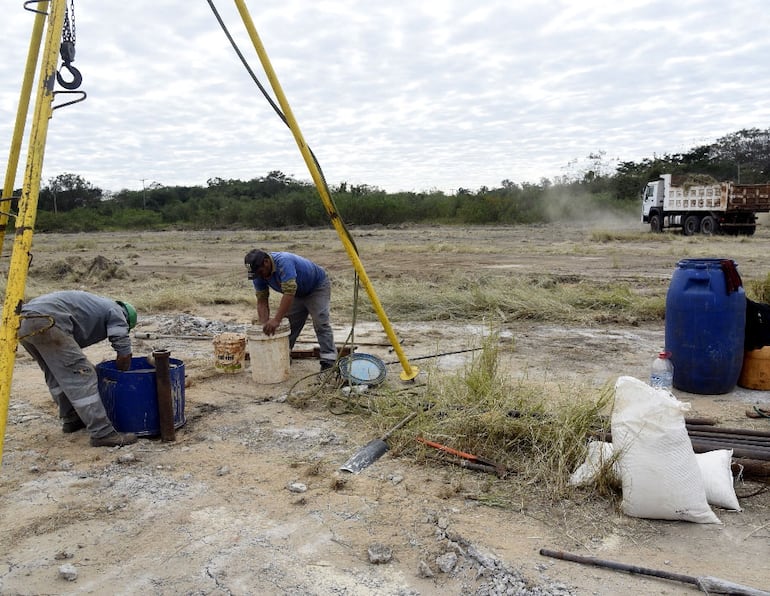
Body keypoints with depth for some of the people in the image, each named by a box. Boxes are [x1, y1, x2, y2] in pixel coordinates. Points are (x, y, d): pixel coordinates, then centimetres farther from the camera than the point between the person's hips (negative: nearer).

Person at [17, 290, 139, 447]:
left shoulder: (97, 305, 35)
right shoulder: (116, 312, 12)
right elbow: (124, 354, 3)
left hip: (21, 322, 10)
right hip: (45, 321, -10)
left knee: (55, 373, 25)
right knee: (82, 375, -7)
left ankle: (70, 419, 34)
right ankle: (102, 433, -9)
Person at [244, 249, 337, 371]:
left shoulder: (283, 262, -38)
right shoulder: (258, 272, -15)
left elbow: (289, 293, -45)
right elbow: (262, 301, -11)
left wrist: (276, 320, -48)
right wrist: (264, 325, -22)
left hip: (317, 286, -7)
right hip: (297, 293, 7)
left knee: (320, 323, -16)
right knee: (289, 324, 1)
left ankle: (328, 361, -16)